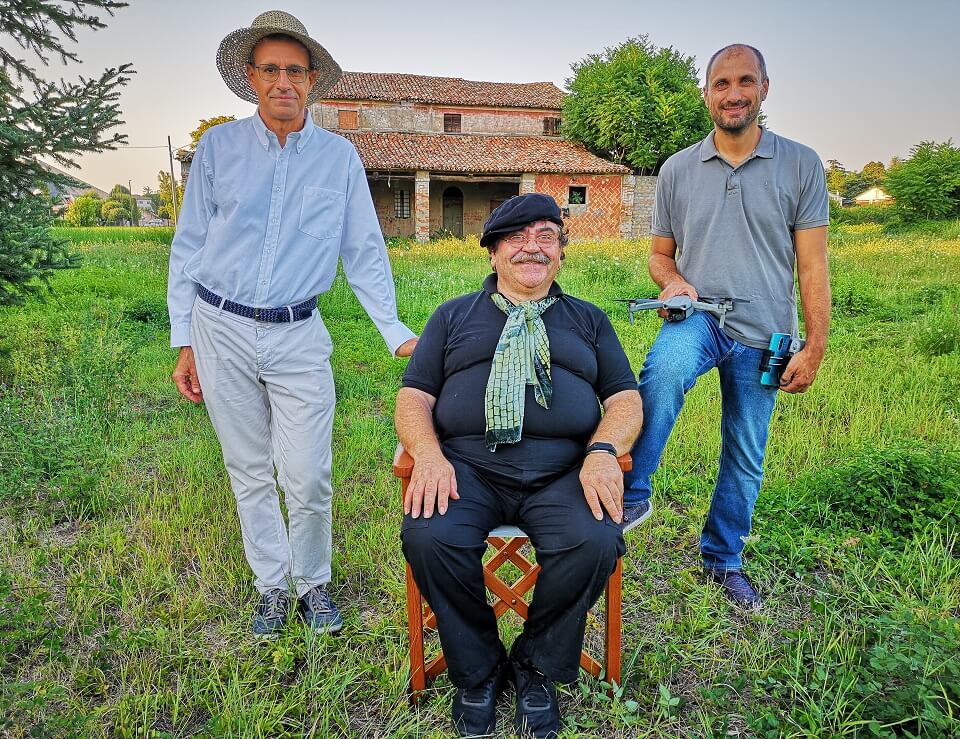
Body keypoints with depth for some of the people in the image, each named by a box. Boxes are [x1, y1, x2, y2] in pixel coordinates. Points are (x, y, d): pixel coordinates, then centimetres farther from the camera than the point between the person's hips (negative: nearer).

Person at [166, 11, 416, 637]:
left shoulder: (340, 157, 5)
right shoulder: (219, 147, 4)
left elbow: (364, 253, 7)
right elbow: (189, 248, 7)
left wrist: (396, 332, 0)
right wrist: (184, 342, 3)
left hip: (298, 335, -1)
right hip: (222, 330, 1)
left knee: (308, 478, -2)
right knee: (249, 473, 10)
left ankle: (314, 583, 22)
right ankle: (272, 585, 28)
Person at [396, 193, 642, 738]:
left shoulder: (589, 320, 22)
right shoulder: (454, 317, 20)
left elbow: (626, 400, 12)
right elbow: (414, 397, 11)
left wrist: (603, 452, -10)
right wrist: (429, 456, -10)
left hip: (563, 469, 1)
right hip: (468, 464, 0)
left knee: (595, 544, -29)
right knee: (429, 539, -29)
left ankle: (537, 668, 1)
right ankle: (478, 670, 0)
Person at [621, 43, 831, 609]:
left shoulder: (801, 165, 1)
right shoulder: (677, 170, 5)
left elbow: (813, 265, 0)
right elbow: (661, 254, 13)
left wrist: (815, 349, -5)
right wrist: (673, 281, -11)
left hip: (763, 335, 1)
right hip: (698, 317, 0)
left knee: (746, 458, 10)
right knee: (662, 372, -36)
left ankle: (724, 558, 31)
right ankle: (632, 495, -20)